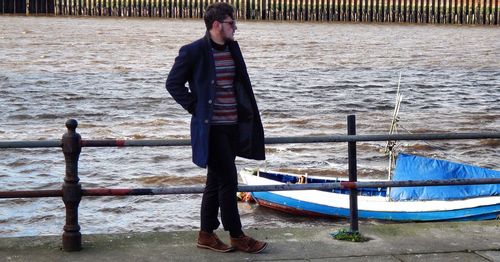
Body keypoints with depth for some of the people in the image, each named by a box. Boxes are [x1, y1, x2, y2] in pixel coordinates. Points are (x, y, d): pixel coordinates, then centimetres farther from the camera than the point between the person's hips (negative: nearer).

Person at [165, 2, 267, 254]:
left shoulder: (233, 49, 10)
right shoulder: (193, 51, -12)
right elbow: (173, 84, -7)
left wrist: (246, 113, 11)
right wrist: (196, 107, -9)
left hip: (233, 126, 7)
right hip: (211, 128, -7)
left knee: (216, 181, 12)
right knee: (228, 180, -5)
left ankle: (206, 235, 21)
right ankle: (237, 236, 6)